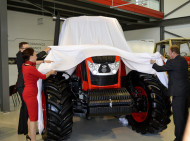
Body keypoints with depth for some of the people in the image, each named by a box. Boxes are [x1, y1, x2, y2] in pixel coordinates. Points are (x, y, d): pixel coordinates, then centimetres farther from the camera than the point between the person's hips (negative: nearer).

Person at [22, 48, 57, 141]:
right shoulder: (31, 68, -20)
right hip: (31, 94, -10)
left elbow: (34, 62, 29)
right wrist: (51, 72, 9)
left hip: (27, 93, 10)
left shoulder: (25, 65, 7)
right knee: (33, 118, -2)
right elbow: (43, 76, -9)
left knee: (31, 116, 24)